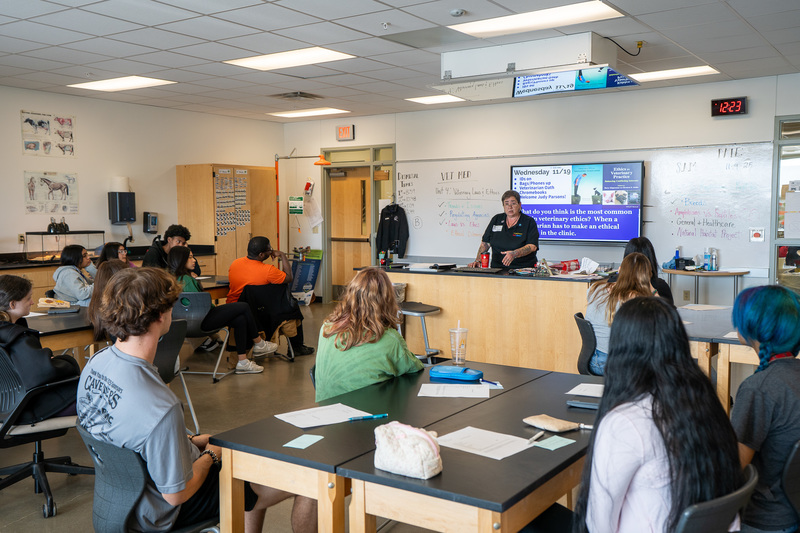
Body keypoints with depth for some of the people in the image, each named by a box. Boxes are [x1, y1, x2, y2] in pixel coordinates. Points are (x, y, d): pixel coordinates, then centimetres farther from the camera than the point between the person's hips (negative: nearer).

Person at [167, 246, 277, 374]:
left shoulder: (176, 277, 12)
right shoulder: (185, 279, -19)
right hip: (200, 321, -11)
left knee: (240, 319, 2)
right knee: (244, 307, -9)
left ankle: (243, 362, 1)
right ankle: (259, 344, 8)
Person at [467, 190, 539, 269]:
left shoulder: (529, 222, 3)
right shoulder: (496, 219, 16)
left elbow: (532, 246, -10)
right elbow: (485, 243, 17)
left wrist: (514, 254, -26)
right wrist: (478, 260, 2)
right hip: (497, 269, 3)